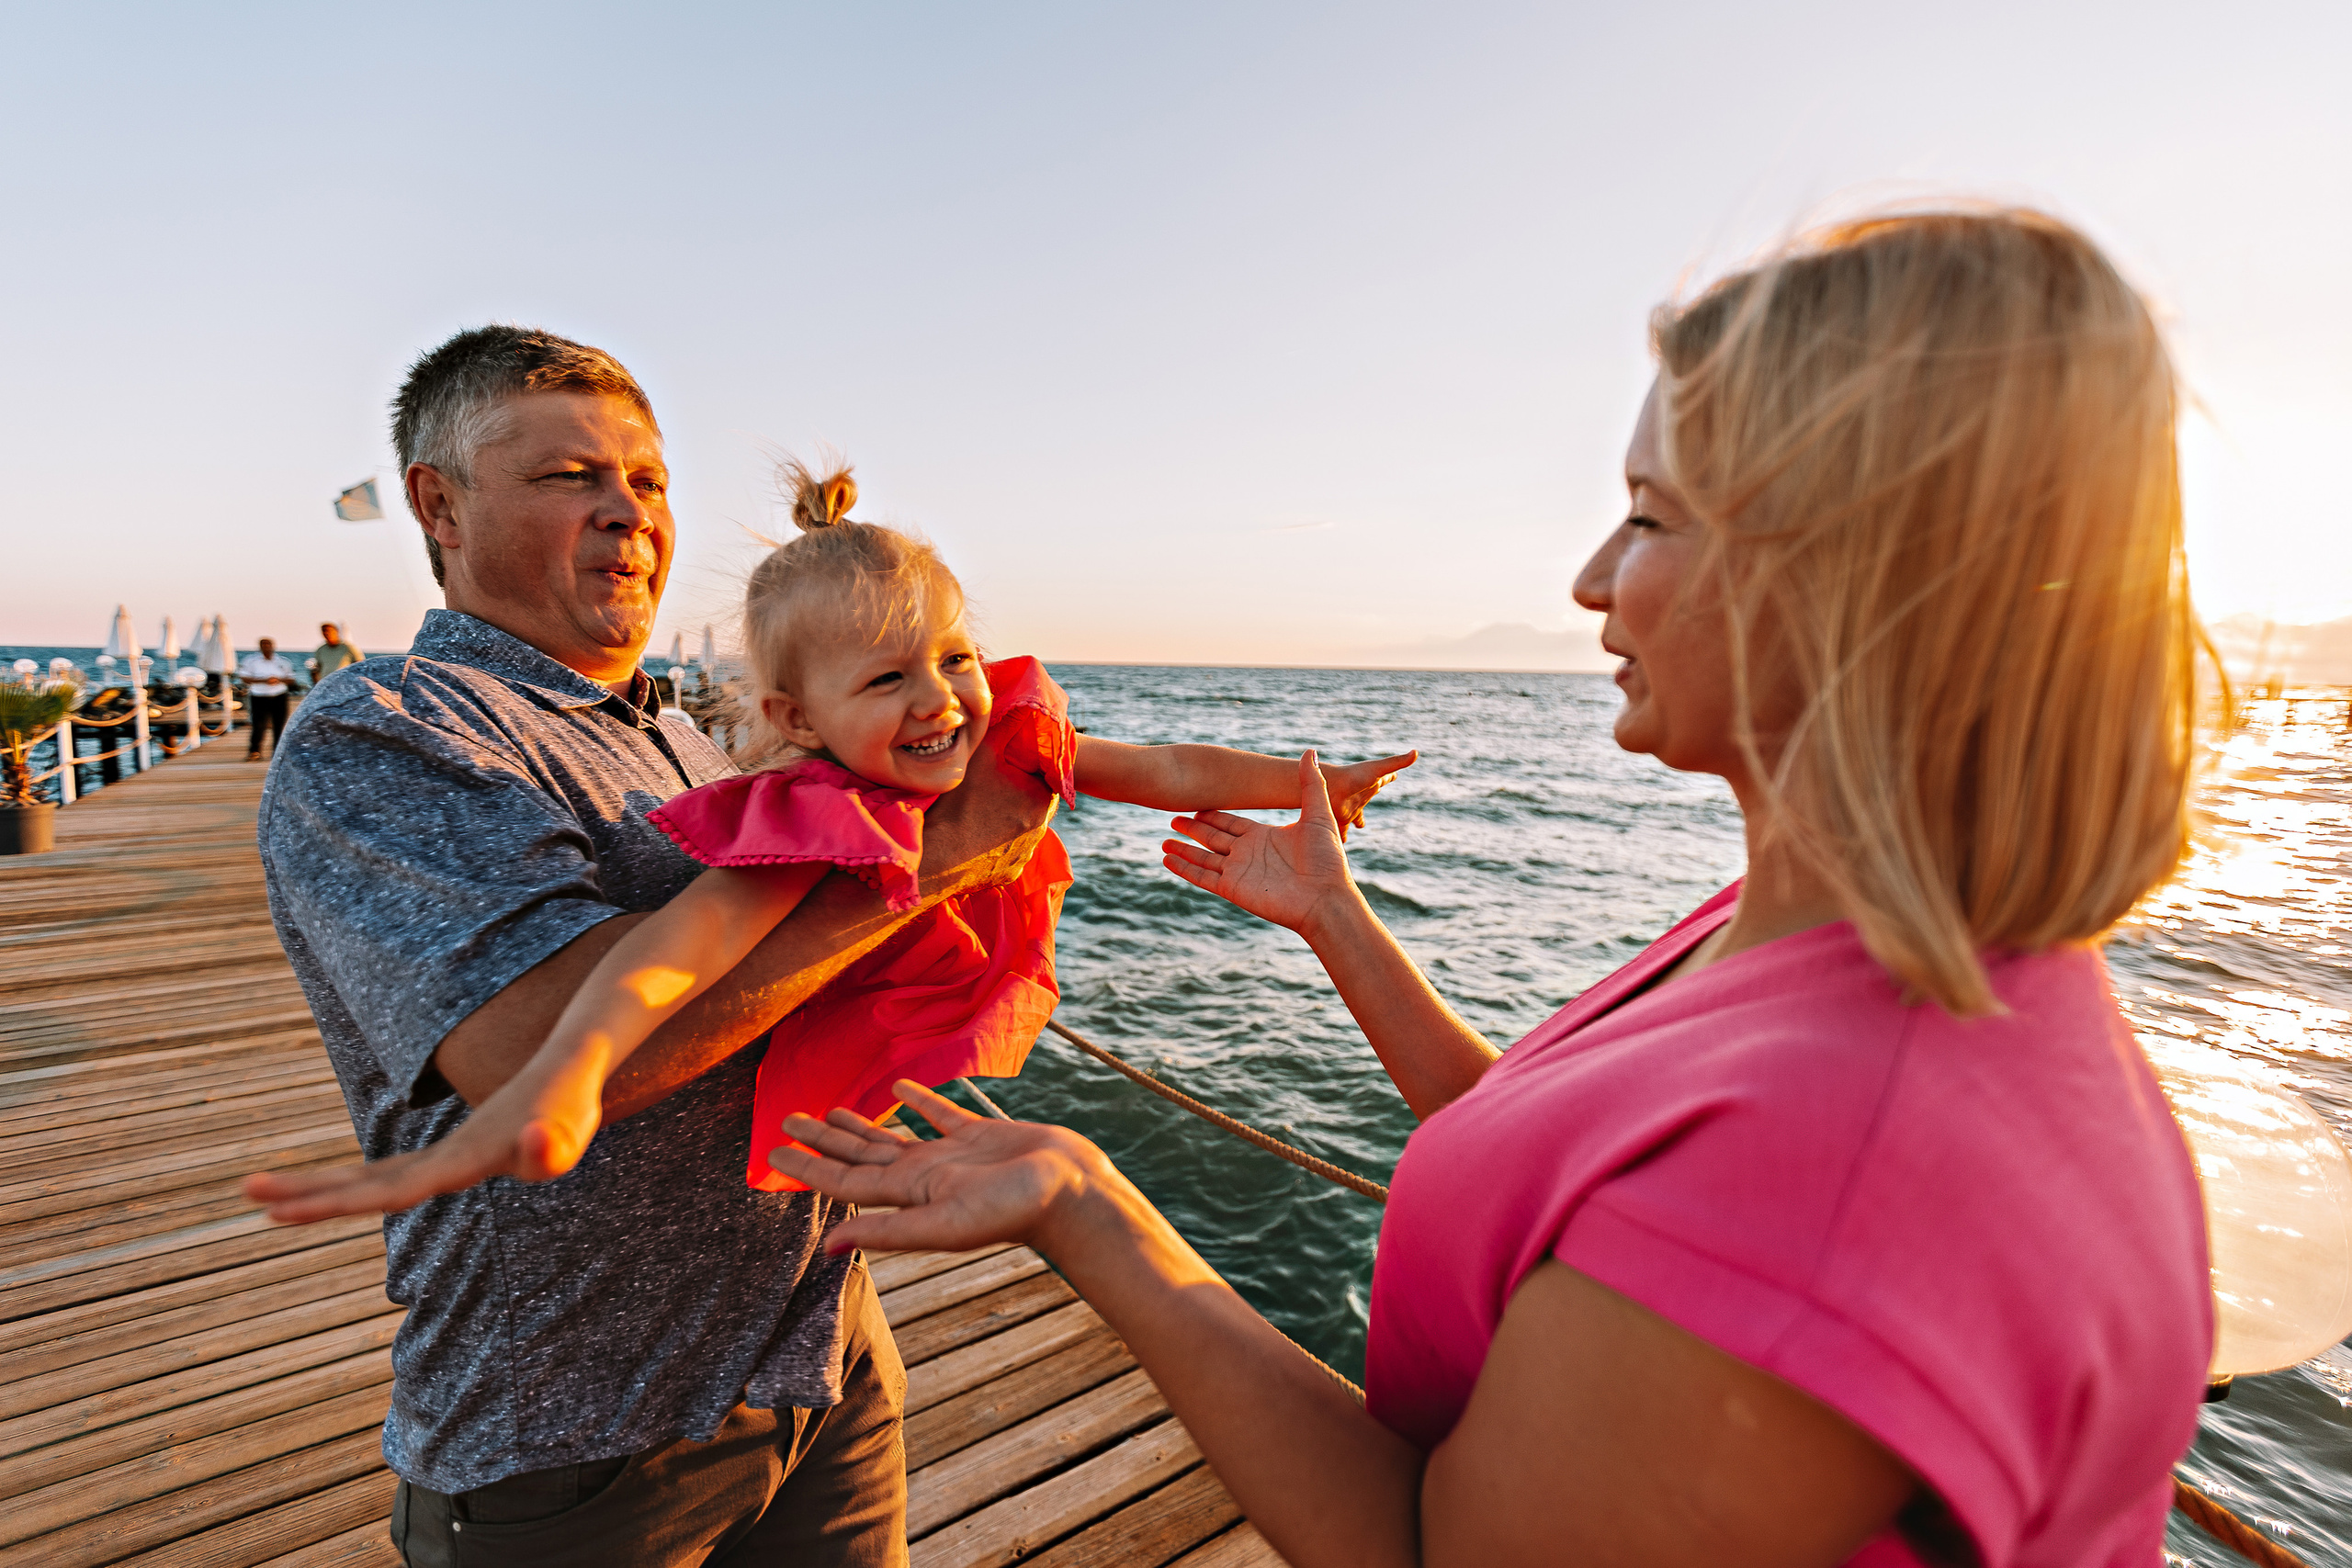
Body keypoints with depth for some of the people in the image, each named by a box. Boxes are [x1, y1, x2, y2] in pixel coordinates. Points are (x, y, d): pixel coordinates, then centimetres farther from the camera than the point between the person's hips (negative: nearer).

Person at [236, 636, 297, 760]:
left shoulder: (283, 662, 10)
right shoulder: (251, 661, 4)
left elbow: (291, 680, 11)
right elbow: (244, 678, -2)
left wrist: (279, 680, -10)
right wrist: (263, 681, -14)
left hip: (279, 697, 2)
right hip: (259, 697, -2)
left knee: (279, 726, 1)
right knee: (259, 725, -10)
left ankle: (278, 752, 10)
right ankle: (254, 751, 1)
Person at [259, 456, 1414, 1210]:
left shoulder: (1010, 734, -20)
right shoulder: (820, 815, -39)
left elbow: (1168, 771, -11)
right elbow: (697, 928, -55)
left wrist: (1317, 783, -4)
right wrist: (561, 1075, -72)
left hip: (936, 1045, 6)